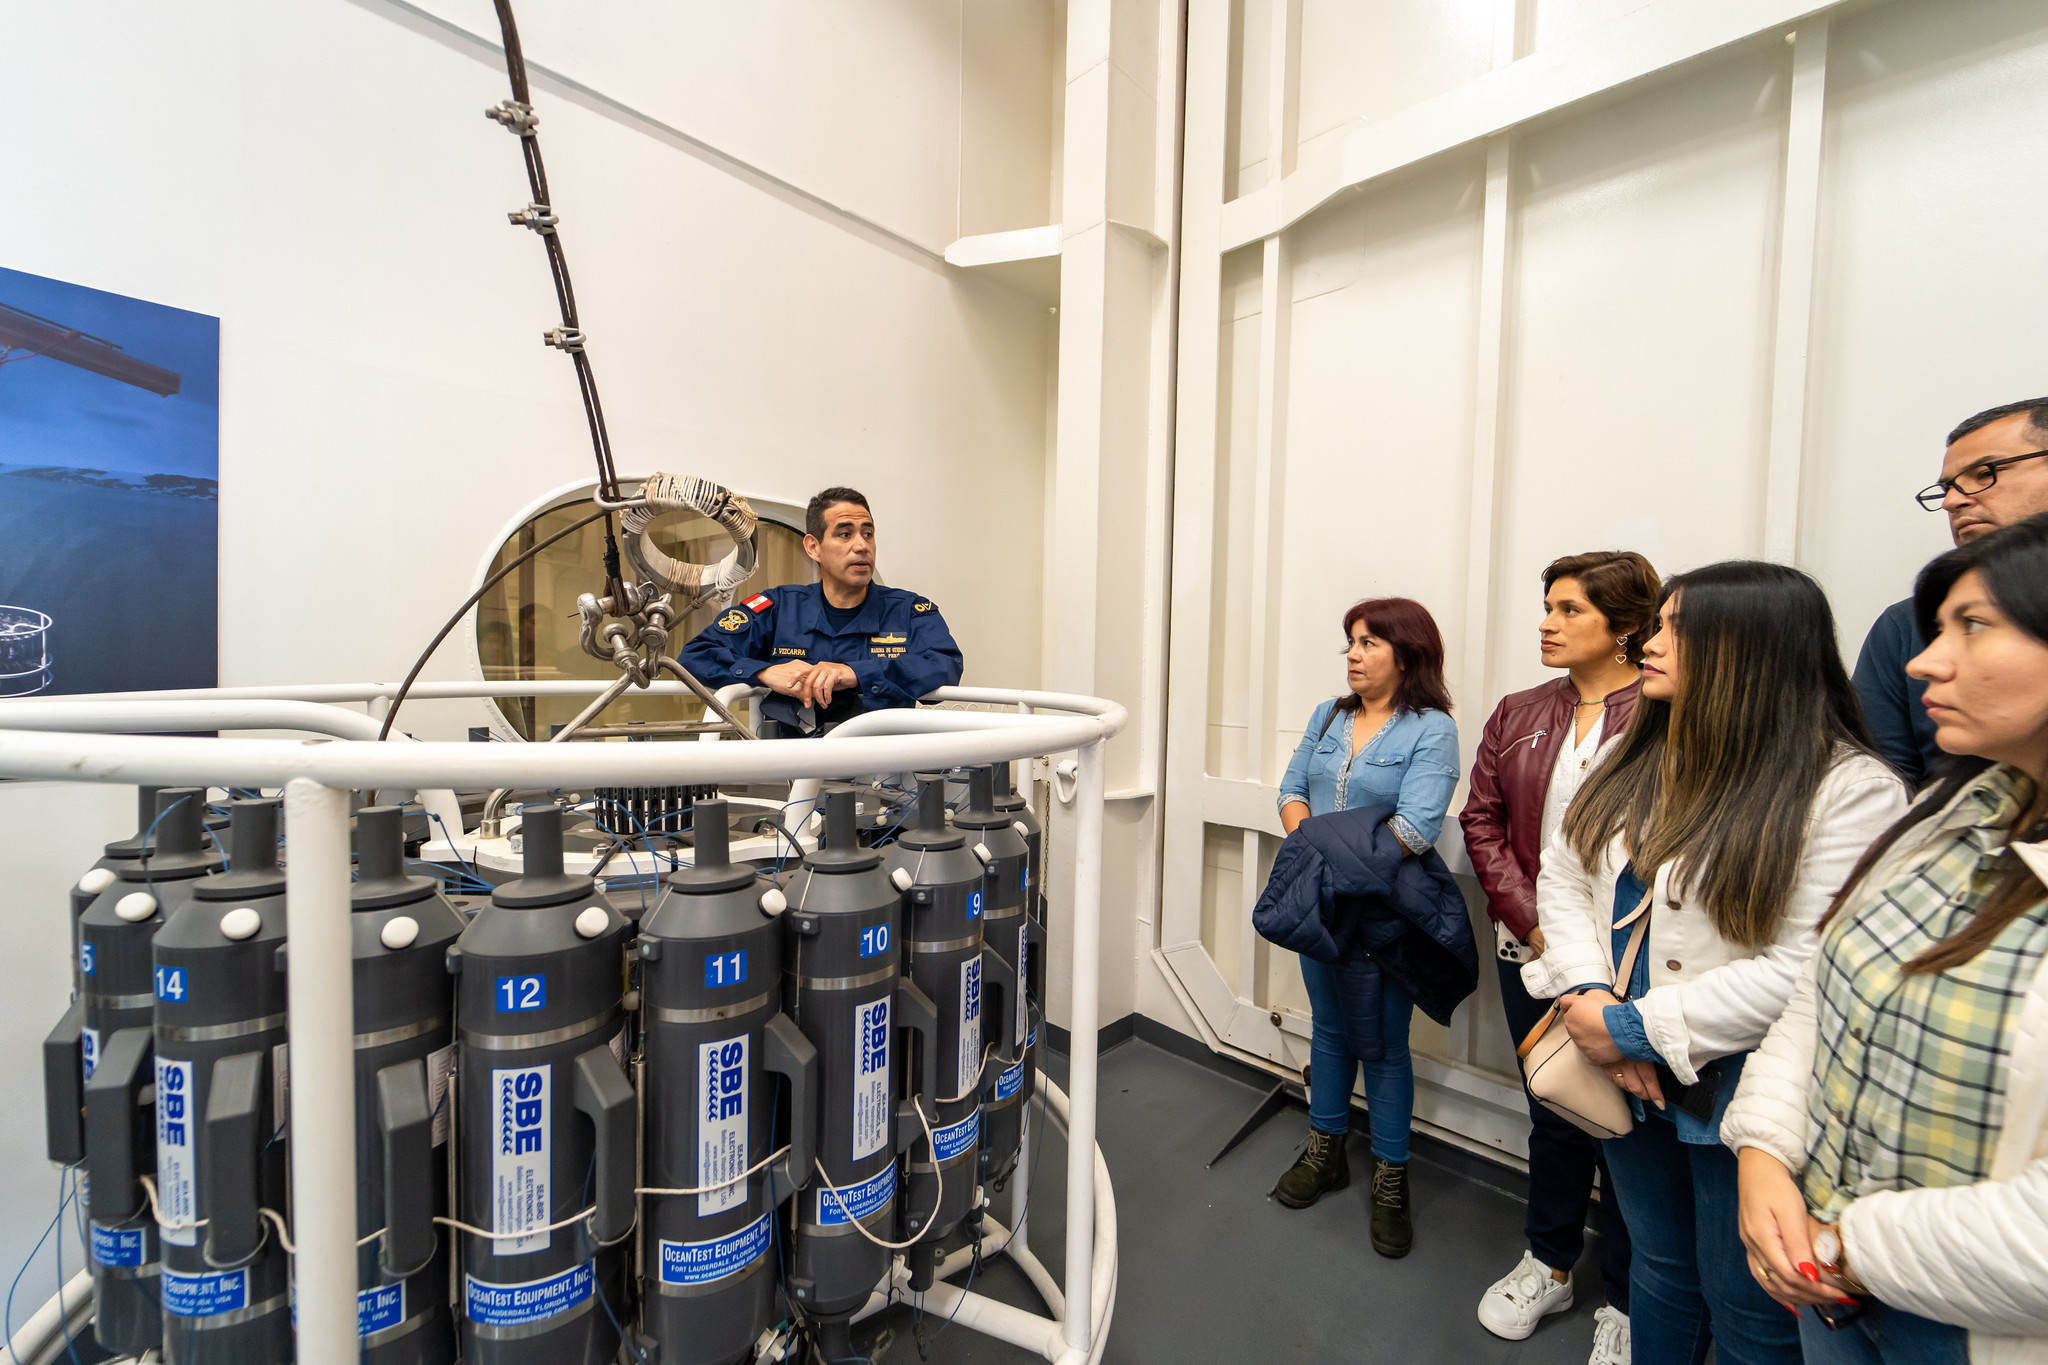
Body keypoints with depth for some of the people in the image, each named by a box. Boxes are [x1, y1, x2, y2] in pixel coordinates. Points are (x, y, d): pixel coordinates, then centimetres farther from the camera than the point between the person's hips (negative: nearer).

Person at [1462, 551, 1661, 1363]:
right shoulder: (1518, 716, 5)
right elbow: (1481, 823, 4)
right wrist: (1533, 921, -6)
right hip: (1531, 954, 4)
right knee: (1552, 1113, 20)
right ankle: (1549, 1265, 40)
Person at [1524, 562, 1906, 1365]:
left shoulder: (1851, 788, -16)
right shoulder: (1637, 758, 3)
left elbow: (1805, 970, -22)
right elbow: (1561, 877, 1)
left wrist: (1638, 1028, -19)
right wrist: (1592, 994, -12)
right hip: (1629, 1083, 5)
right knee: (1658, 1269, 25)